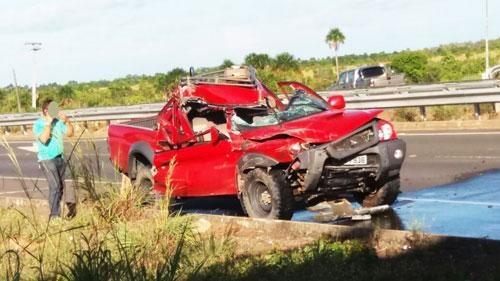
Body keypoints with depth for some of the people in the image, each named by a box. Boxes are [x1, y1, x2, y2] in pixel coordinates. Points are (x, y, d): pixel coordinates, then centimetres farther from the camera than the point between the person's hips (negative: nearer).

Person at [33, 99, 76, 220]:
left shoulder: (58, 121, 8)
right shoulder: (38, 124, -7)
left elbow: (70, 133, 9)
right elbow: (44, 139, -22)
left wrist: (67, 121, -6)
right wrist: (48, 123, -21)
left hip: (60, 158, 6)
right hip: (47, 159, -6)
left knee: (61, 186, 6)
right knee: (55, 186, -14)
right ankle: (54, 215, -11)